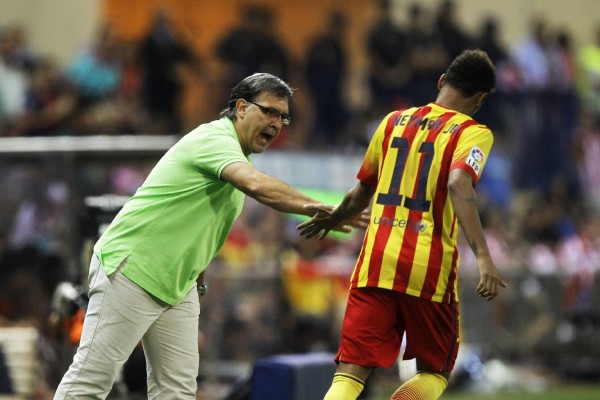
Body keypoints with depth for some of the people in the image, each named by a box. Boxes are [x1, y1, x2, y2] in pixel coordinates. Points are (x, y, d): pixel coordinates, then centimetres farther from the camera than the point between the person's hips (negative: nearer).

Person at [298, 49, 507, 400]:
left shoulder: (395, 121, 15)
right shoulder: (473, 133, 0)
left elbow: (363, 190, 25)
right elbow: (458, 184, -20)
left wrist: (332, 219, 45)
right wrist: (483, 255, -27)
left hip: (376, 260, 3)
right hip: (429, 267, -3)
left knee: (351, 372, 0)